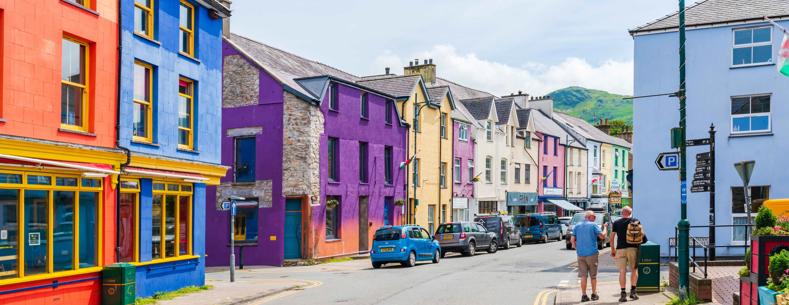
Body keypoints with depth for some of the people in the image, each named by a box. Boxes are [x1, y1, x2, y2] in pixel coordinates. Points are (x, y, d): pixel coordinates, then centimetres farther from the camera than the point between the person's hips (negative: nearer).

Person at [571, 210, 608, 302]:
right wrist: (605, 227, 7)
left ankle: (584, 295, 1)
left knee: (583, 275, 4)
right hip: (592, 253, -3)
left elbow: (572, 240, 4)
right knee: (593, 275, 10)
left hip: (580, 254, 3)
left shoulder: (577, 226, 8)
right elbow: (602, 236, -8)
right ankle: (594, 294, 16)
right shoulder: (593, 225, -5)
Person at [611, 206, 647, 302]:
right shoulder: (637, 222, 5)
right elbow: (642, 235, 4)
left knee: (622, 271, 0)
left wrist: (612, 250, 11)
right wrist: (639, 243, 22)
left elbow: (612, 238, 3)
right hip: (633, 248, 1)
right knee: (634, 270, 14)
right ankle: (633, 291, 11)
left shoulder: (617, 223, 3)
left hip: (620, 249, -1)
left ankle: (623, 293, -4)